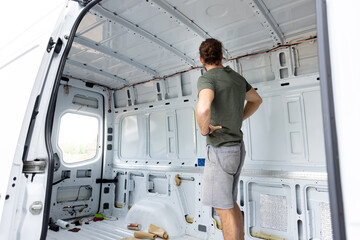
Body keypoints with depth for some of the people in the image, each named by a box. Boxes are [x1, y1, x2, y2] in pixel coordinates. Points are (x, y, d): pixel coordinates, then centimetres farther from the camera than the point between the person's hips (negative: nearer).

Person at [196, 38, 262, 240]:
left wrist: (204, 130, -16)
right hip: (237, 147, 8)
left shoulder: (207, 79, -15)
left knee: (223, 208, 4)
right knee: (230, 203, 20)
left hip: (220, 150, -8)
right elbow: (256, 100, 27)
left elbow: (203, 108, -38)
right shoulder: (237, 77, 11)